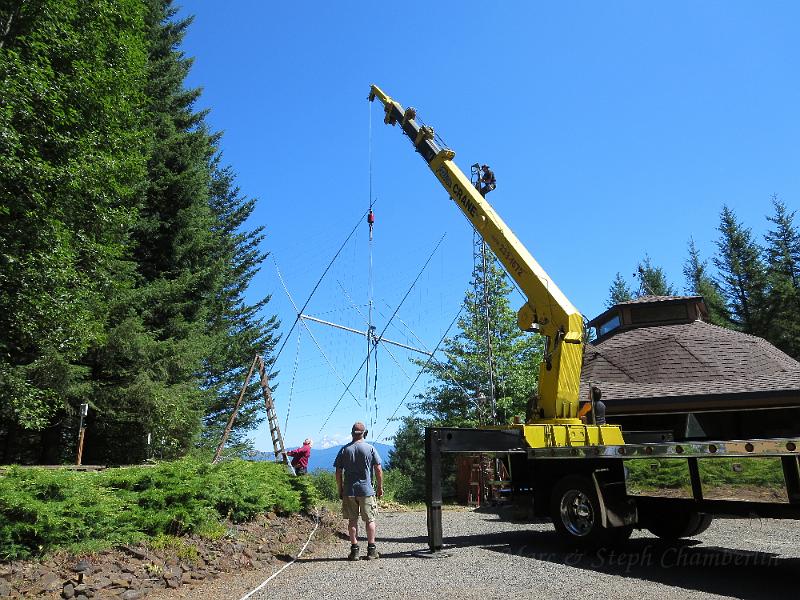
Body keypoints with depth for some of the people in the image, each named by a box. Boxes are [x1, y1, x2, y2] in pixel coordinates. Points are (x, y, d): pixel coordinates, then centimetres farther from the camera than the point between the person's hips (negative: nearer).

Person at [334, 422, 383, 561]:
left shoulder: (344, 450, 2)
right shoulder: (370, 449, -2)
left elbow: (338, 472, 2)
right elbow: (378, 470, -3)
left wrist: (340, 489, 11)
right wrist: (380, 487, 7)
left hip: (349, 490, 1)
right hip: (367, 490, -1)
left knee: (352, 520, 8)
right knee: (369, 520, 7)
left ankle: (354, 550, 10)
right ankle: (371, 550, 10)